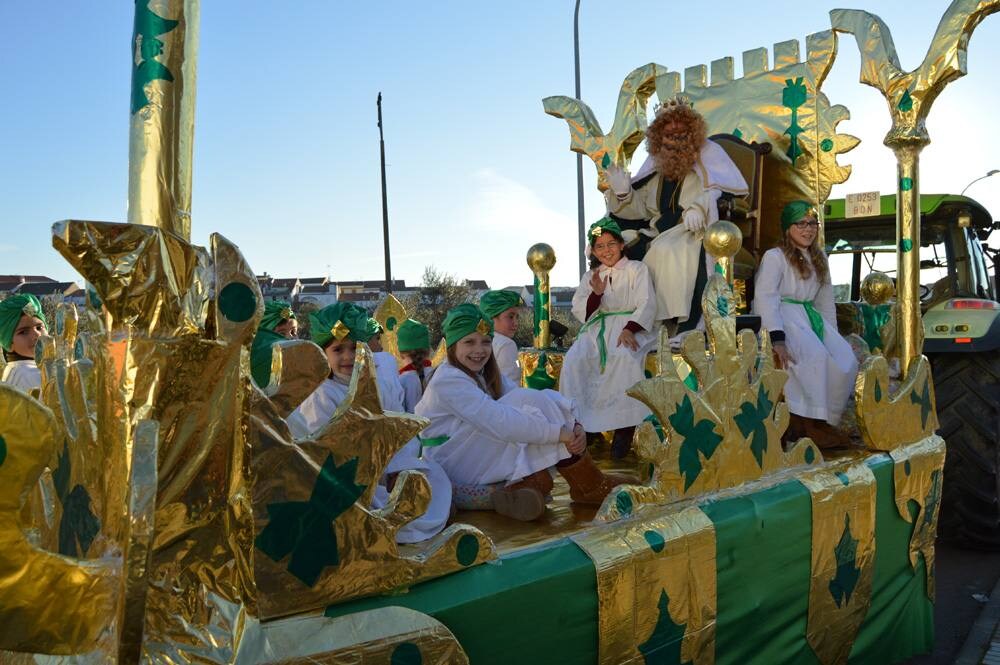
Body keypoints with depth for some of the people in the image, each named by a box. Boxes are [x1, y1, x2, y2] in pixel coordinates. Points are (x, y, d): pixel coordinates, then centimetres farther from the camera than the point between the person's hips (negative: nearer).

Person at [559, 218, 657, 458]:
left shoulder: (637, 269, 10)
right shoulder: (590, 276, 21)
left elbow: (647, 305, -3)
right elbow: (579, 312, 11)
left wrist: (629, 330, -21)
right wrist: (596, 293, -9)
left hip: (630, 326, -3)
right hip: (598, 328, 3)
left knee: (625, 357, -37)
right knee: (574, 359, -28)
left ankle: (624, 427, -32)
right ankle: (577, 423, -25)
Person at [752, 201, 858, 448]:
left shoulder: (820, 259, 20)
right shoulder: (774, 256, -3)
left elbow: (826, 302, 21)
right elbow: (765, 298, -14)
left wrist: (832, 335, 11)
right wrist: (777, 339, -24)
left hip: (810, 318, 7)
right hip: (782, 319, -7)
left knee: (846, 361, -15)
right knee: (815, 356, -32)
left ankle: (824, 421, -8)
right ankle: (808, 421, -23)